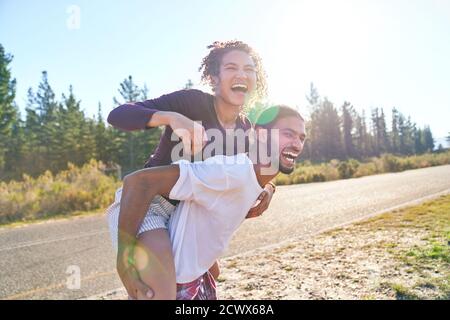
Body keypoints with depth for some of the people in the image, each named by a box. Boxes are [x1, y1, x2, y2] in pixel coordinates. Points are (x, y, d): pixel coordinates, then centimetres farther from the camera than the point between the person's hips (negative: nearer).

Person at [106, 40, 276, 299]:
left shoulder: (246, 129, 2)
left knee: (211, 273, 26)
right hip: (147, 200, -7)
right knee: (162, 258, -36)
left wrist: (266, 190, -9)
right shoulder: (192, 102, -17)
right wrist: (171, 117, -36)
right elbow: (118, 115, -22)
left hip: (184, 211, 7)